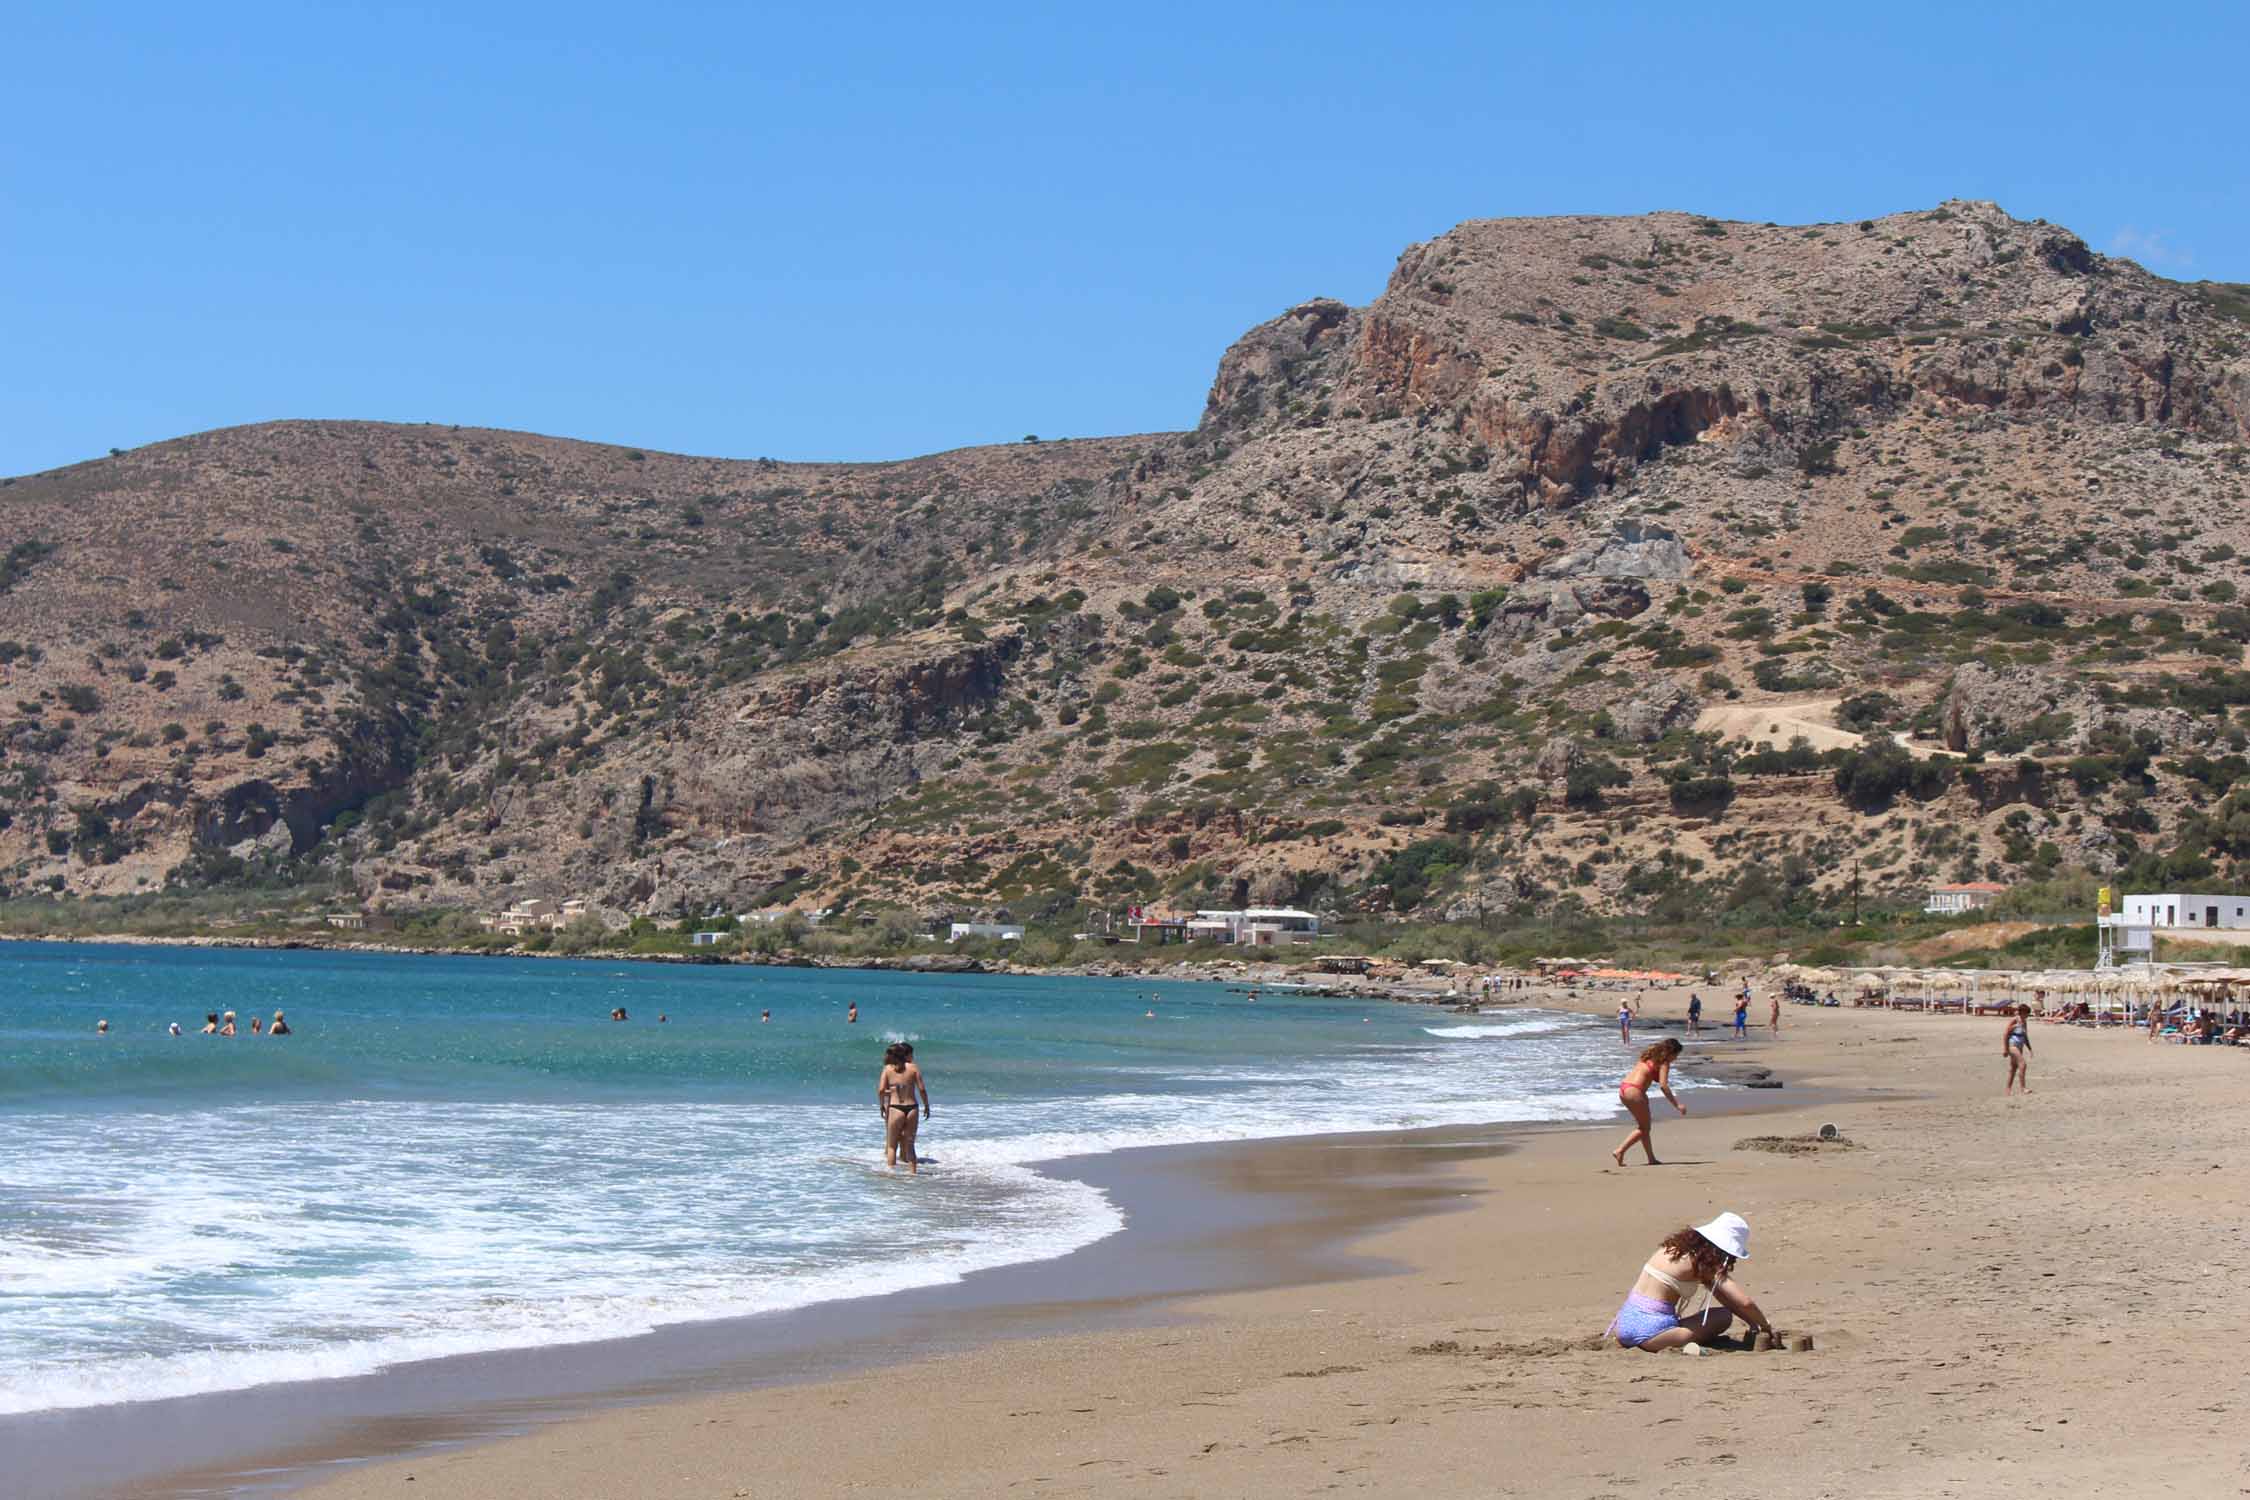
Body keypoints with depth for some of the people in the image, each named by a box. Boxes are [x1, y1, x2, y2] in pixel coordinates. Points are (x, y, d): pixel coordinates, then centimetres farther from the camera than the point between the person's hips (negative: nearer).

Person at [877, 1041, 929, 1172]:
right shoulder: (913, 1067, 2)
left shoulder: (888, 1068, 2)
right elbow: (922, 1089, -1)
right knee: (910, 1145, 14)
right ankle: (912, 1172, 12)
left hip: (895, 1108, -1)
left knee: (892, 1146, 12)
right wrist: (926, 1105, 10)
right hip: (911, 1108, 1)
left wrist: (881, 1105, 9)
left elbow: (881, 1090, -6)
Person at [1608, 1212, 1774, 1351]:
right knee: (1724, 1316, 0)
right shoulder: (1704, 1263, -9)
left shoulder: (1677, 1246, 14)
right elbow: (1744, 1302, -12)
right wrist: (1765, 1326, 6)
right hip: (1650, 1330, -7)